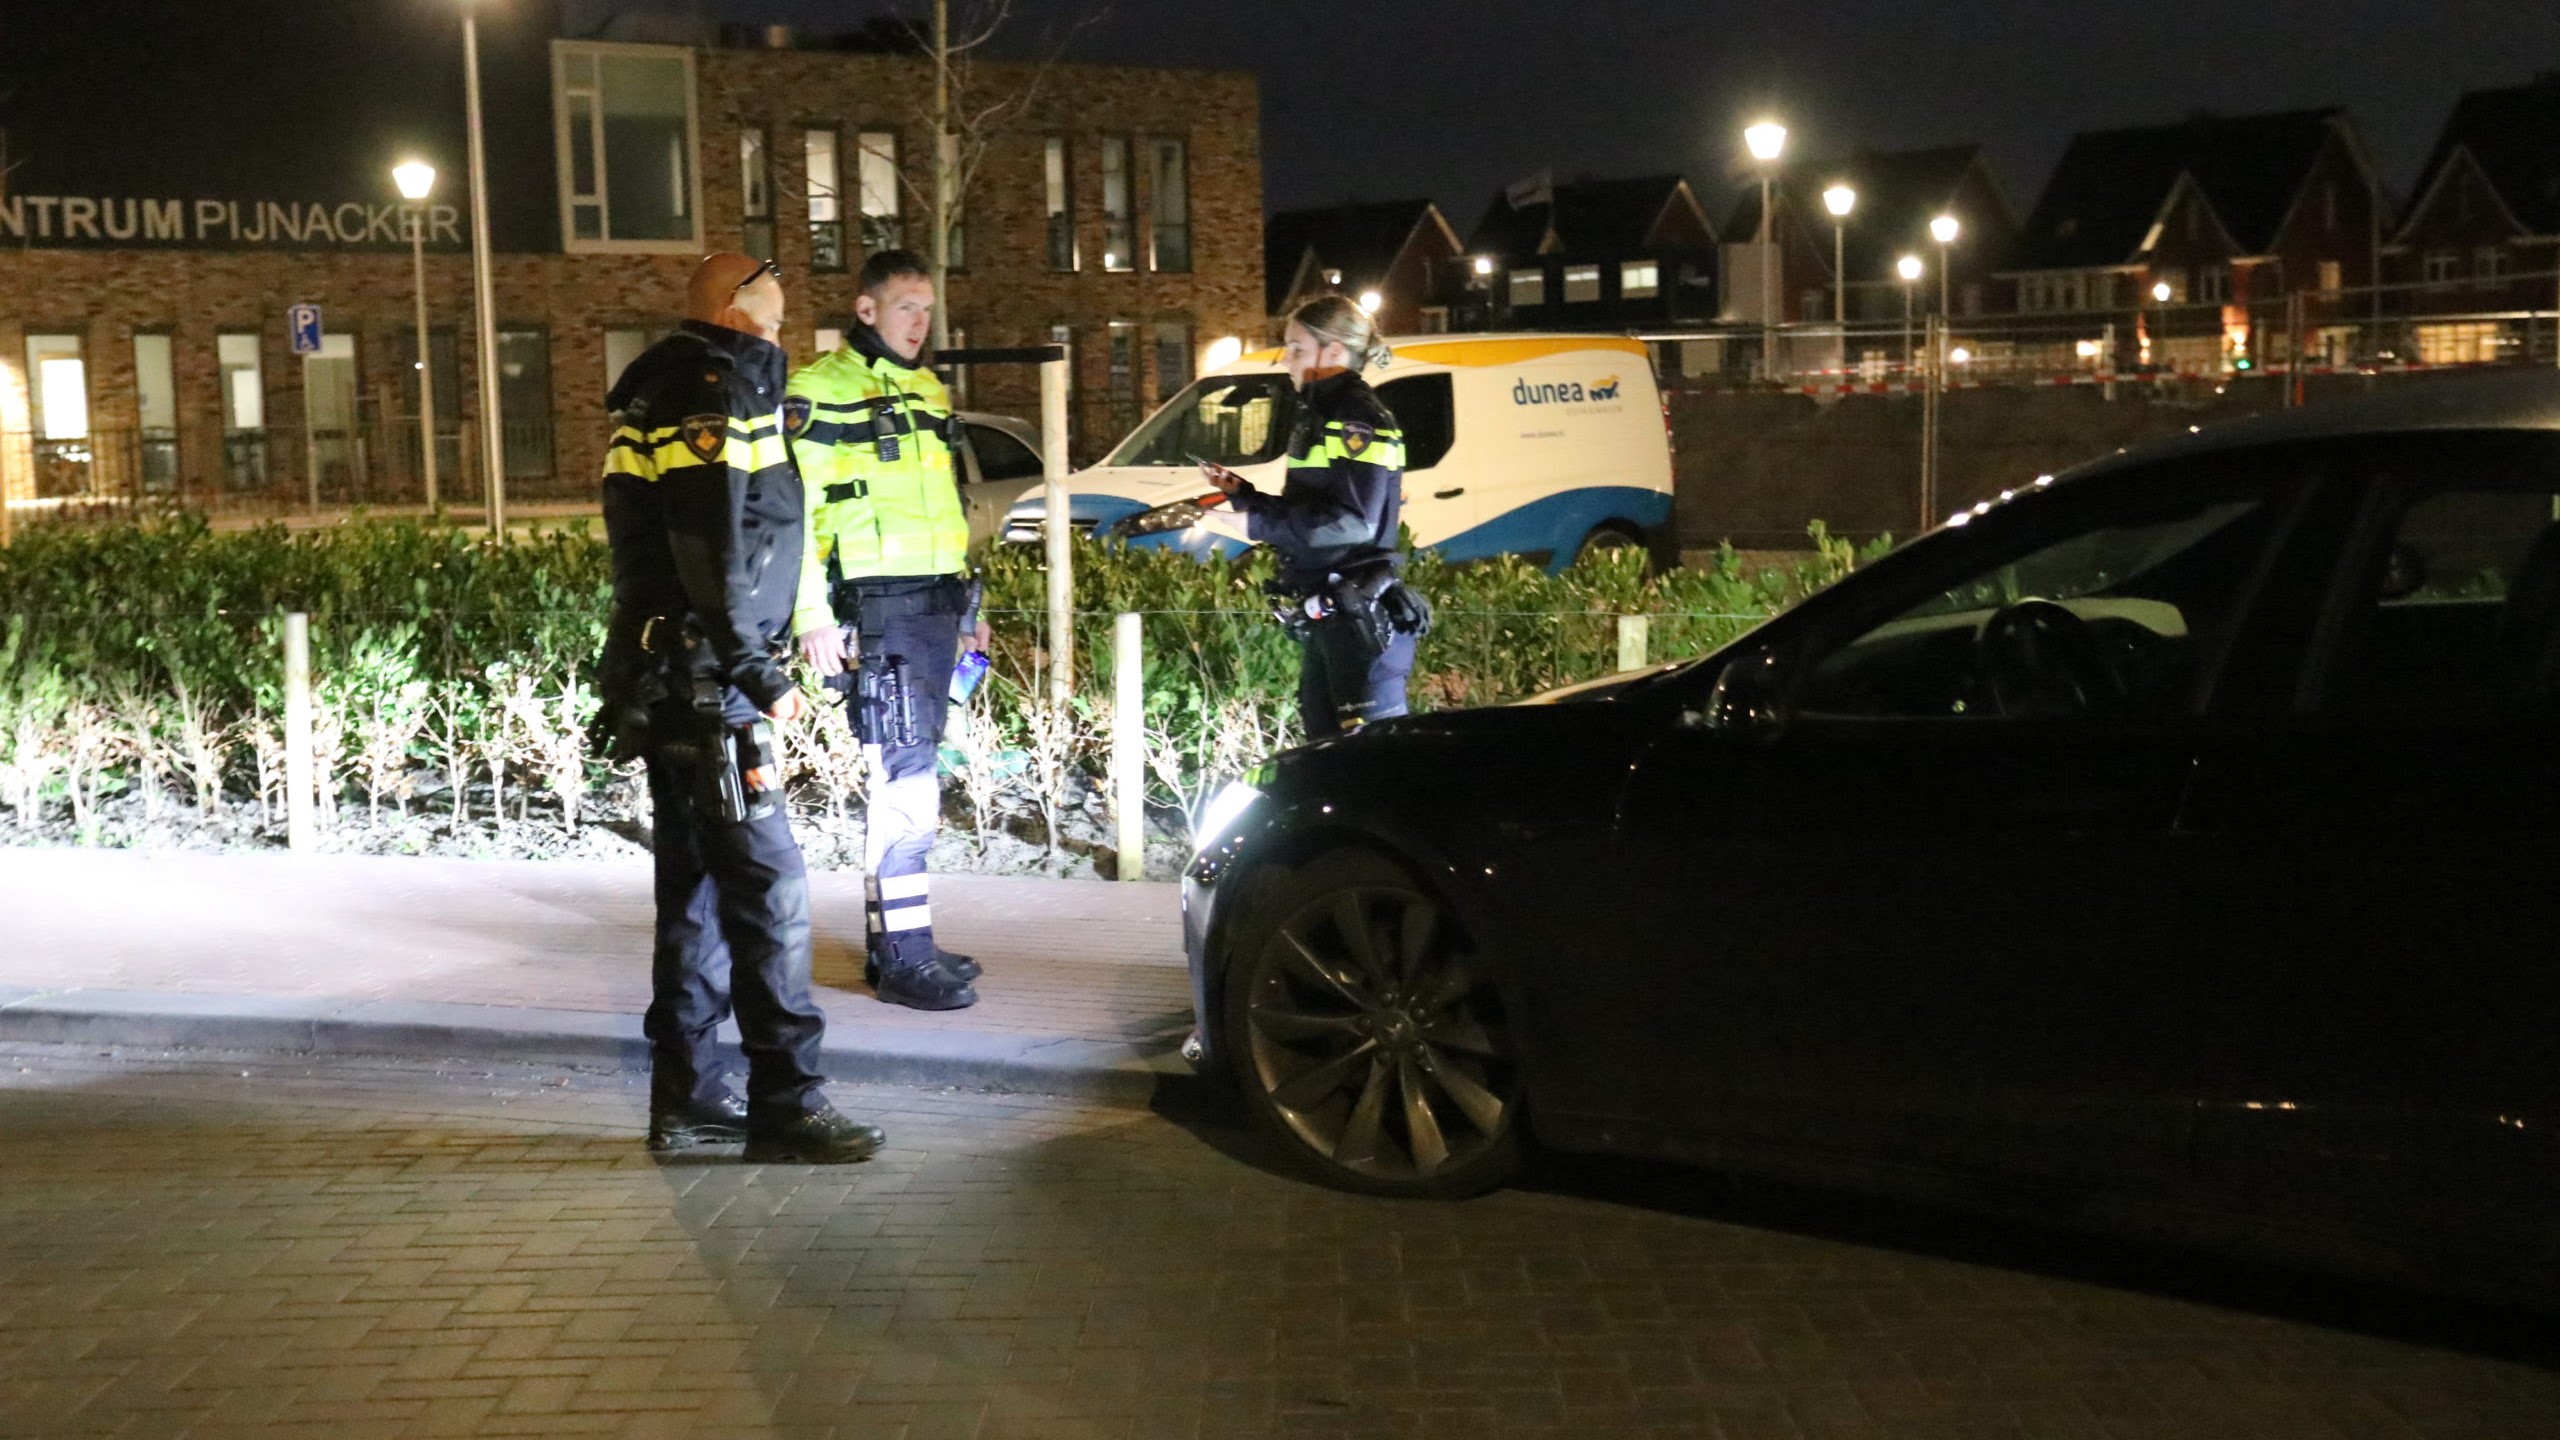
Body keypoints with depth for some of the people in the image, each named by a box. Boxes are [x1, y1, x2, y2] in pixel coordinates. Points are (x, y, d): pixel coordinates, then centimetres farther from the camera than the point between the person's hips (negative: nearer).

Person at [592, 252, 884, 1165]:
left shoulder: (667, 392, 18)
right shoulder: (716, 393, -13)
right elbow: (713, 557, -21)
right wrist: (760, 674, -16)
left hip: (667, 687, 10)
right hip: (702, 686, -10)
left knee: (697, 887, 14)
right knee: (768, 885, -8)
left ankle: (685, 1097, 20)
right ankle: (784, 1105, -5)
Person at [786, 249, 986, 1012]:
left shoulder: (929, 392, 19)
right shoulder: (820, 393, -6)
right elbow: (793, 511, -11)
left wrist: (968, 605, 23)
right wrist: (812, 617, -17)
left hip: (935, 606, 8)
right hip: (876, 611, -8)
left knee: (910, 778, 10)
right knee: (906, 780, -10)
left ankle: (890, 937, 18)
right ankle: (904, 956, -5)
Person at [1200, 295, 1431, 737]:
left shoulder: (1360, 418, -13)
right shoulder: (1319, 415, 17)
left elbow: (1352, 523, -24)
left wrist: (1257, 520, -22)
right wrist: (1241, 493, 12)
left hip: (1363, 619, -10)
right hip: (1325, 618, 10)